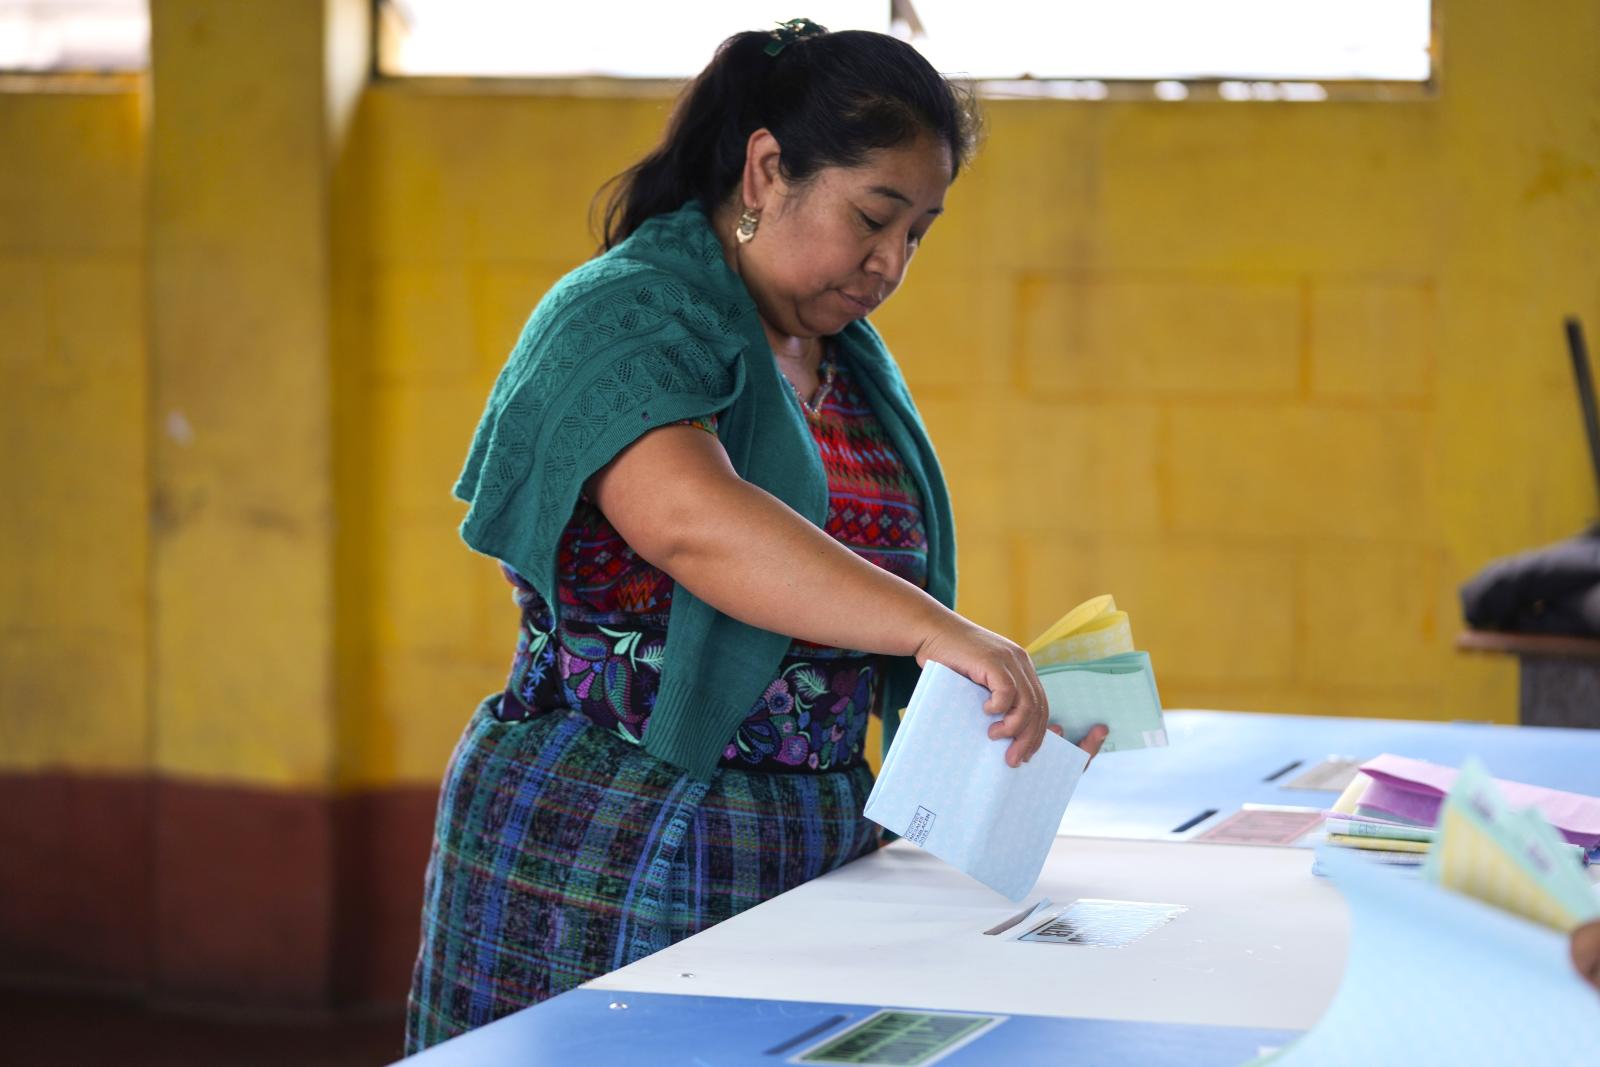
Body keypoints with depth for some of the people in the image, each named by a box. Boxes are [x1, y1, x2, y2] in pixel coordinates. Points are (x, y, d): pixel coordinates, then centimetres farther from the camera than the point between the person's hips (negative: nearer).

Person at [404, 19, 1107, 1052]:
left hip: (813, 846, 7)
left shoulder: (855, 363, 15)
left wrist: (1002, 682, 4)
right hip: (607, 844, -7)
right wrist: (934, 629, -38)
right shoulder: (623, 318, -12)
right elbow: (691, 520, -31)